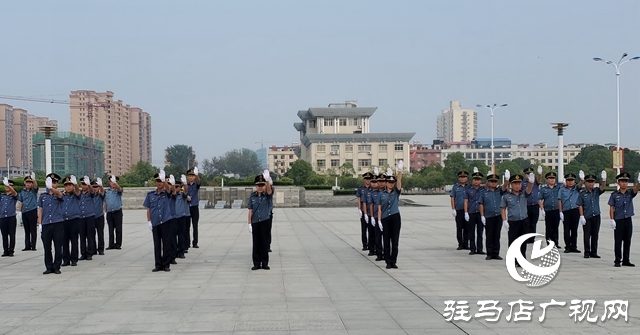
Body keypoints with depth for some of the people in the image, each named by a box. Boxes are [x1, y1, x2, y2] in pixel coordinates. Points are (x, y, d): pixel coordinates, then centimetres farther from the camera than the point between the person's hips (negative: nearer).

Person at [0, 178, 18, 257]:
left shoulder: (14, 196, 5)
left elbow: (14, 192, -16)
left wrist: (7, 184, -36)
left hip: (11, 218, -3)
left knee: (12, 235, -2)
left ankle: (11, 251, 1)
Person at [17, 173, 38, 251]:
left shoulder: (34, 190, 1)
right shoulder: (22, 192, 11)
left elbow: (36, 185, -20)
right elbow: (20, 202, 13)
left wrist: (34, 179, -40)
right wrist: (19, 211, 3)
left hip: (32, 212, -4)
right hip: (24, 212, 4)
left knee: (33, 230, -4)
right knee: (27, 230, 9)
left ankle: (33, 246, -2)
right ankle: (27, 246, 13)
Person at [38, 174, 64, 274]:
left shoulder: (59, 194, 3)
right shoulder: (43, 196, 10)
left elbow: (58, 193, -23)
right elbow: (40, 210, 12)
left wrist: (51, 188, -44)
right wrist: (39, 223, 3)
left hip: (58, 224, -2)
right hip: (46, 224, 2)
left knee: (58, 247, 1)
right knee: (47, 248, 5)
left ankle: (56, 267, 9)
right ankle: (49, 267, 13)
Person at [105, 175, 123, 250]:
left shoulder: (118, 190, 0)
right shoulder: (106, 191, 9)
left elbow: (119, 188, -25)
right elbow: (105, 202, 11)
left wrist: (115, 182, -43)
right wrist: (106, 211, 4)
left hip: (117, 212, -3)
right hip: (109, 212, 3)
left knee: (118, 229, 0)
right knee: (111, 229, 6)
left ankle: (118, 244, 6)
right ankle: (111, 244, 11)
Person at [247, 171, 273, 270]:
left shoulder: (268, 195, -2)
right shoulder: (252, 197, 4)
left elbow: (269, 189, -25)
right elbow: (250, 211, 4)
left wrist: (267, 180, -45)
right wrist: (249, 224, -2)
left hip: (265, 222, -2)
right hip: (255, 223, 2)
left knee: (265, 243, 1)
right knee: (256, 243, 5)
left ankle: (265, 263, 9)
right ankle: (256, 263, 11)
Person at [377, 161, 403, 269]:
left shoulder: (396, 192, 6)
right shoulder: (382, 194, 6)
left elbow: (399, 180, -10)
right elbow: (379, 208, 4)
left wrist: (400, 171, -26)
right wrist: (379, 220, -4)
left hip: (395, 218, 0)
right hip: (385, 219, 0)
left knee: (395, 241, 1)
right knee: (386, 241, 3)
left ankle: (393, 262, 7)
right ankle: (388, 262, 10)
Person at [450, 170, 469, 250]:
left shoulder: (469, 187, 9)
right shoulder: (455, 187, 5)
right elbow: (452, 198, 3)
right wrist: (453, 209, -5)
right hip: (459, 210, -1)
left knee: (467, 228, 4)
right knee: (459, 228, 2)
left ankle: (466, 244, 11)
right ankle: (460, 244, 8)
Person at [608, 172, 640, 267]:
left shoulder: (630, 193, 5)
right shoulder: (614, 195, -1)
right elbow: (611, 208, -1)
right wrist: (612, 220, -9)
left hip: (628, 220, 3)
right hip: (618, 221, -3)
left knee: (627, 241, 8)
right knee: (618, 241, 0)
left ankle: (626, 260, 15)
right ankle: (617, 260, 5)